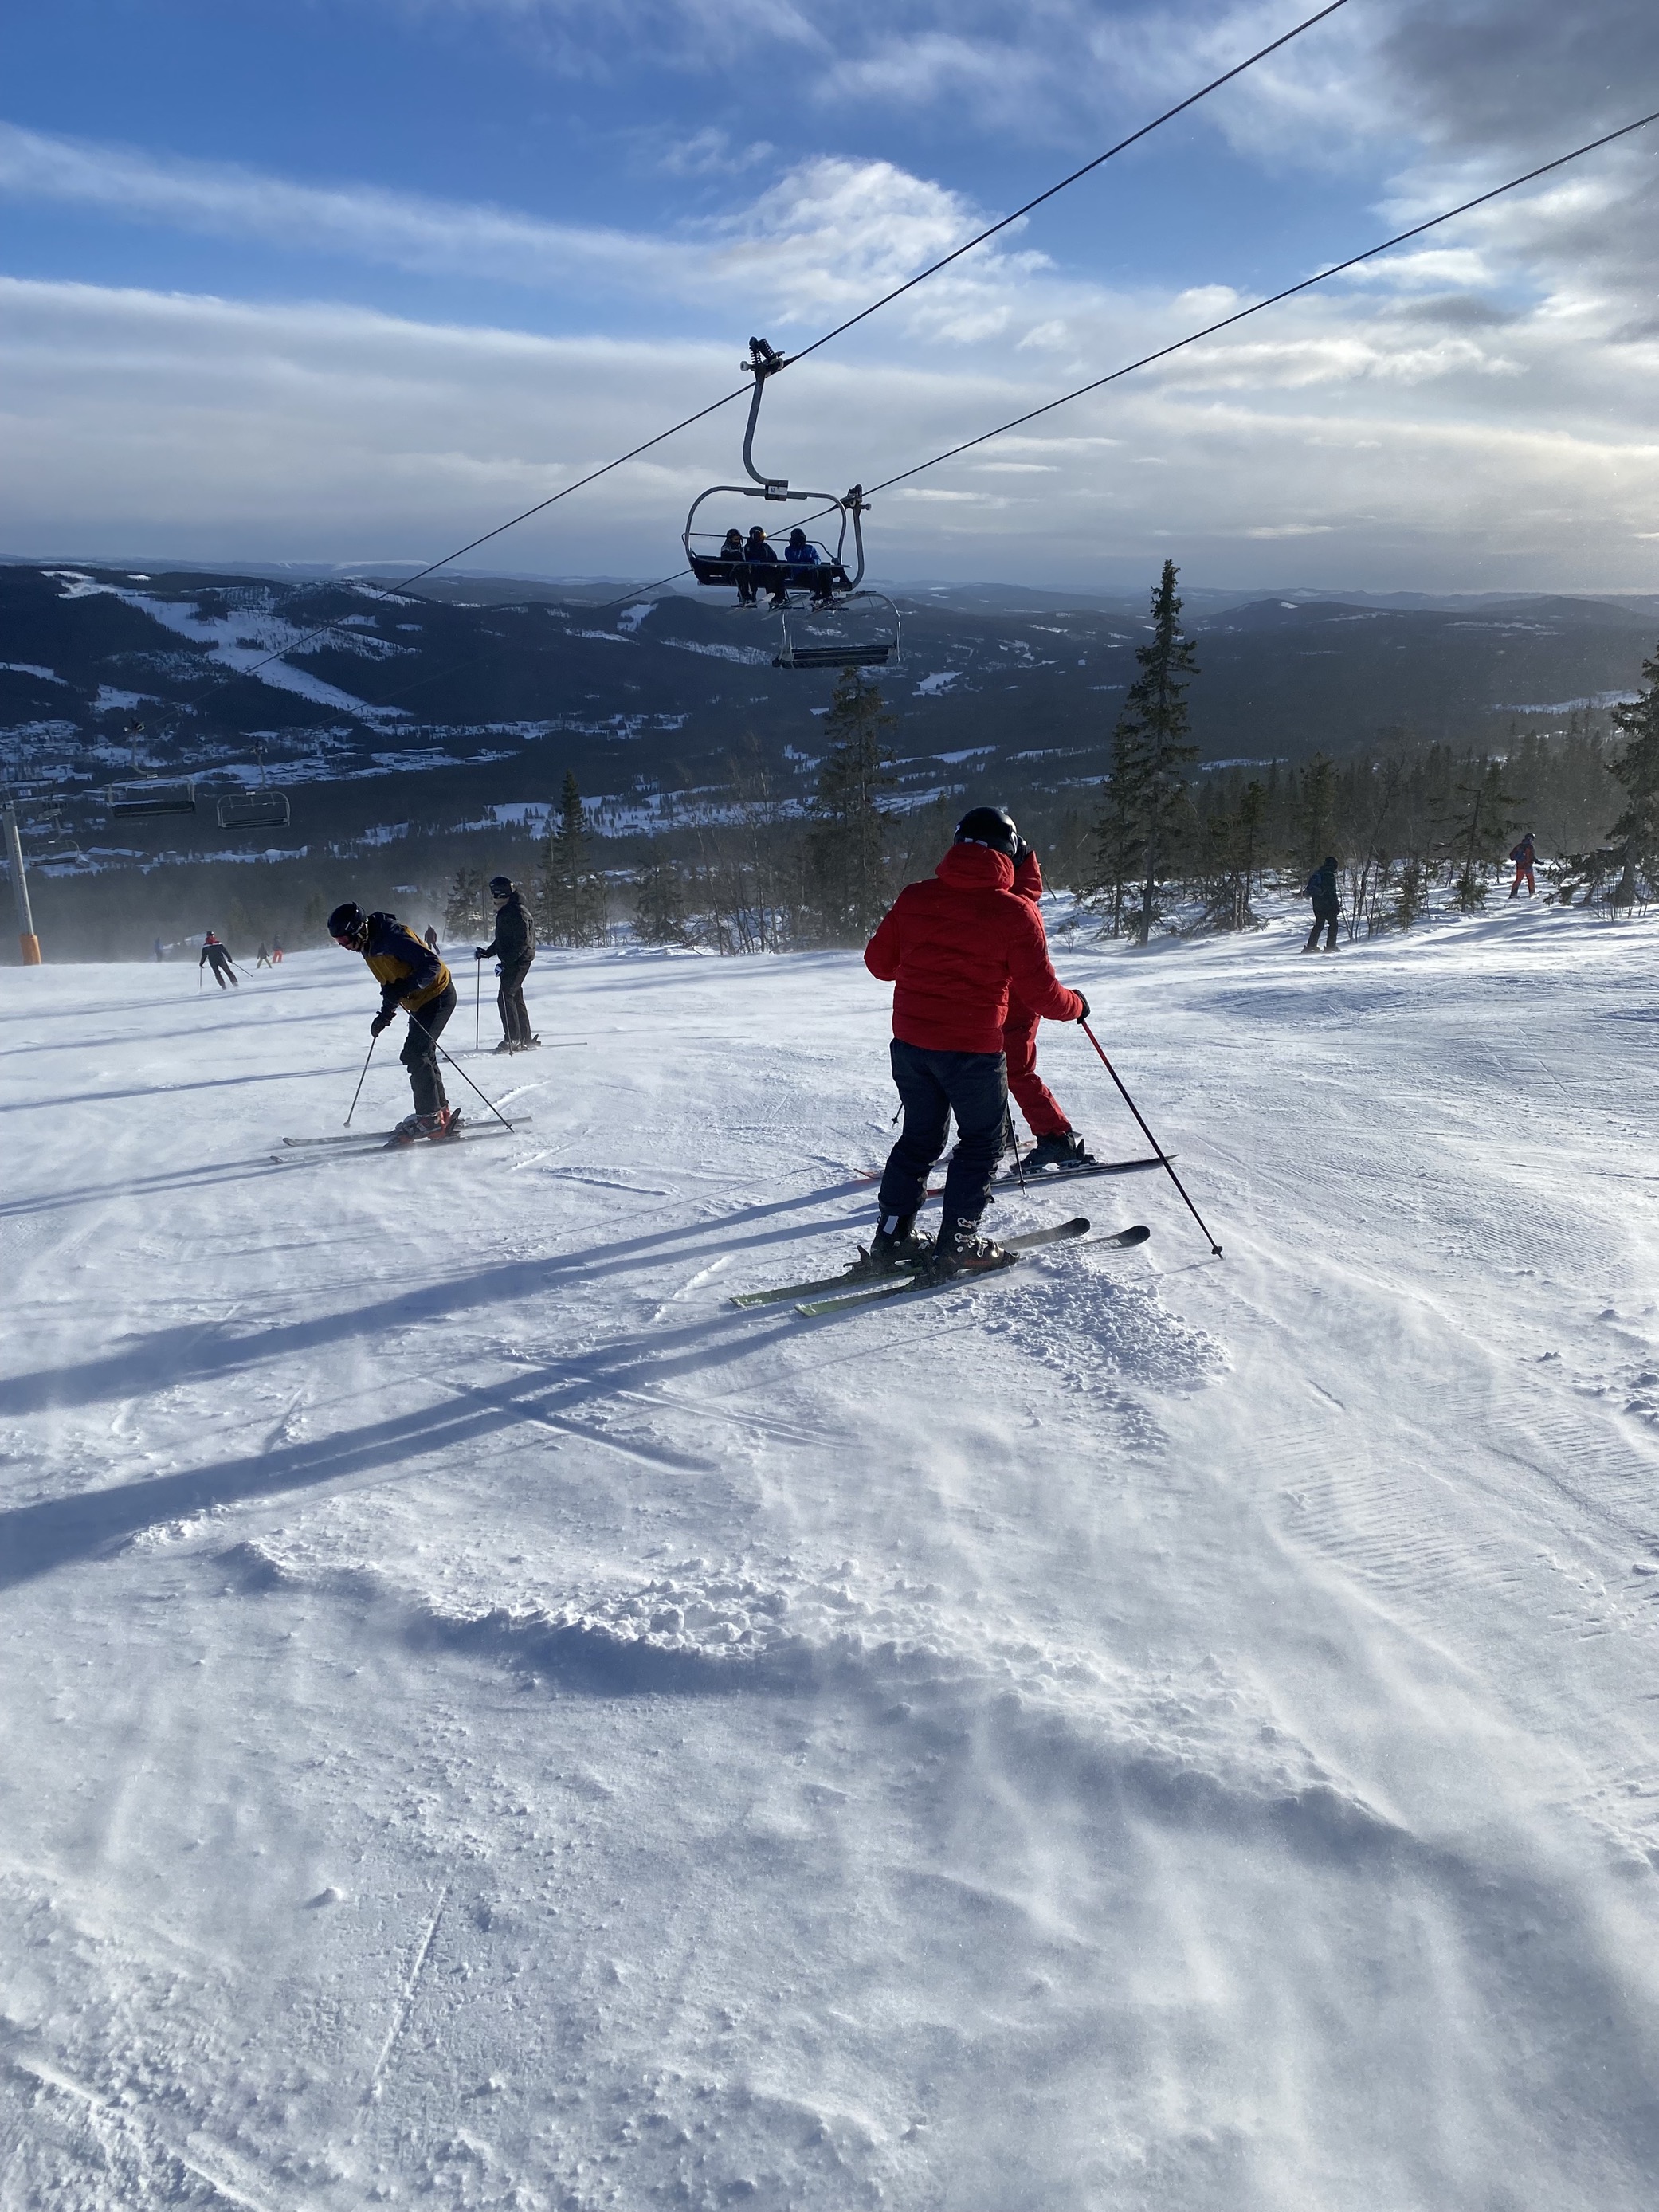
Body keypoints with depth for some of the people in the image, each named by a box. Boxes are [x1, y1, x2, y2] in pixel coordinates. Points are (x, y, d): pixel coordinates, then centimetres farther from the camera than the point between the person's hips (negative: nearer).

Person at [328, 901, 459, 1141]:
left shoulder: (393, 938, -25)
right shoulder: (370, 946, 6)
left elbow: (431, 964, -30)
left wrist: (403, 988, -35)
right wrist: (386, 1013, 11)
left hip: (437, 996, -10)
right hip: (420, 1002, 10)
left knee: (415, 1054, -13)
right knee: (421, 1056, 13)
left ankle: (430, 1117, -8)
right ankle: (441, 1113, 20)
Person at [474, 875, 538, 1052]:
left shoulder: (517, 913, -17)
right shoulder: (504, 912, 14)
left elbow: (523, 942, -22)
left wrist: (507, 961, -26)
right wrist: (487, 952, 13)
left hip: (519, 960, -10)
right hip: (510, 961, 10)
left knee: (505, 997, -12)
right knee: (515, 998, 14)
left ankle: (513, 1040, -9)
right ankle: (525, 1039, 21)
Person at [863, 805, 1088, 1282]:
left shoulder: (914, 898, 1)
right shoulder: (1015, 911, -11)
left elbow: (879, 962, 10)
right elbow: (1041, 992, -10)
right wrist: (1076, 1006, 11)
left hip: (910, 1042, 5)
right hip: (973, 1050, -5)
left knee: (919, 1137, 20)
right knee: (982, 1143, 13)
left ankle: (892, 1236, 22)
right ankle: (955, 1246, 12)